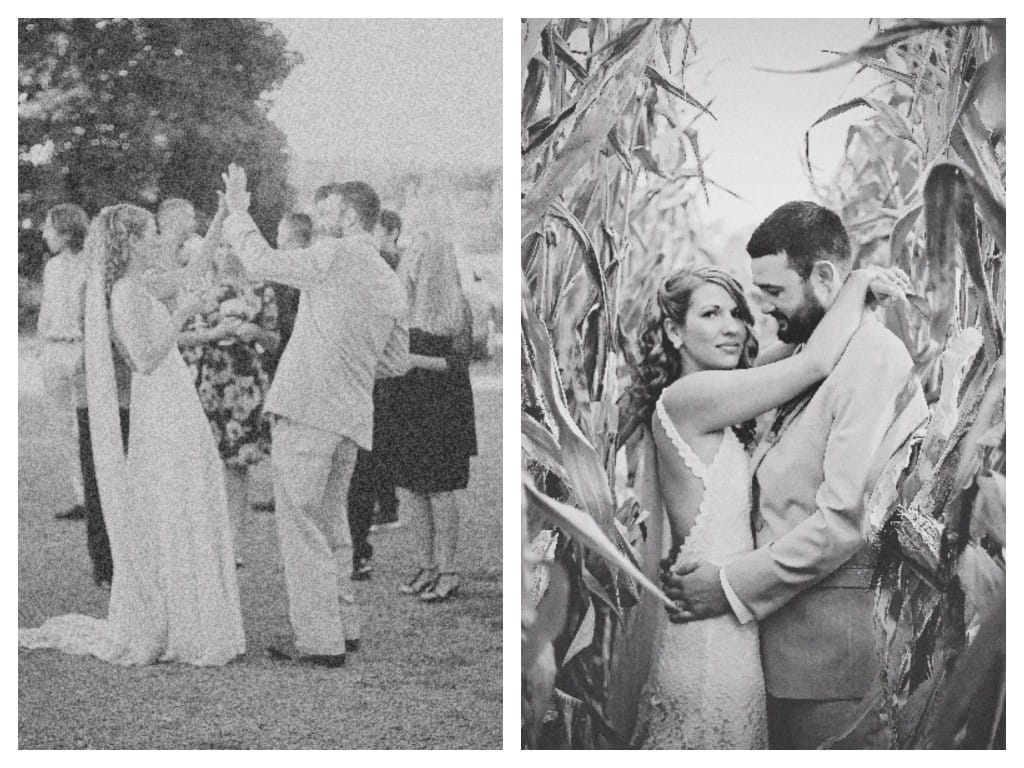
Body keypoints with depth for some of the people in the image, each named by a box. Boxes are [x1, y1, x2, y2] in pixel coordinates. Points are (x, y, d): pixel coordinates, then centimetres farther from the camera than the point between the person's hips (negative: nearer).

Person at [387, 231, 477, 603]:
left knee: (440, 488, -3)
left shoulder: (455, 307, -7)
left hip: (442, 408, -6)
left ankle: (447, 572, 5)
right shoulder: (406, 303, 10)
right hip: (408, 405, 6)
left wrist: (416, 360, -22)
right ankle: (426, 565, 17)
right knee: (414, 488, 7)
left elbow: (459, 363, -11)